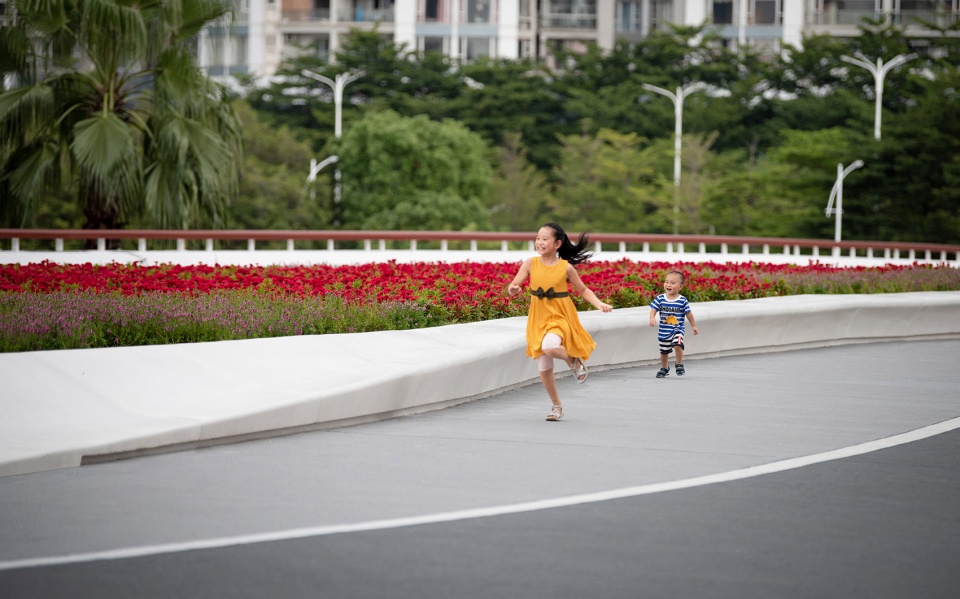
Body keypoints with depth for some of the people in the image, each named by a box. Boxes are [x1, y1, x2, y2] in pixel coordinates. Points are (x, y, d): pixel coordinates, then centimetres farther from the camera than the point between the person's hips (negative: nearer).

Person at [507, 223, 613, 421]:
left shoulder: (566, 267, -8)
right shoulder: (530, 263, -5)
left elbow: (583, 290, 4)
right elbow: (513, 286, -6)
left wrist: (599, 304, -11)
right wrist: (512, 289, -31)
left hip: (560, 317, -3)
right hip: (538, 319, 4)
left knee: (550, 347, -35)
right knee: (544, 368, 8)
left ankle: (574, 360, -1)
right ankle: (557, 407, 29)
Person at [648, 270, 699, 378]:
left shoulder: (682, 301, -7)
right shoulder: (660, 299, -5)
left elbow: (688, 314, 2)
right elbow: (653, 309, -6)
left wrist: (694, 326, 8)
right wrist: (652, 318, -26)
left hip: (677, 329, -3)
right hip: (663, 331, 3)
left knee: (678, 344, -27)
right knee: (664, 351, 14)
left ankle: (679, 364, -6)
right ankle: (664, 368, 38)